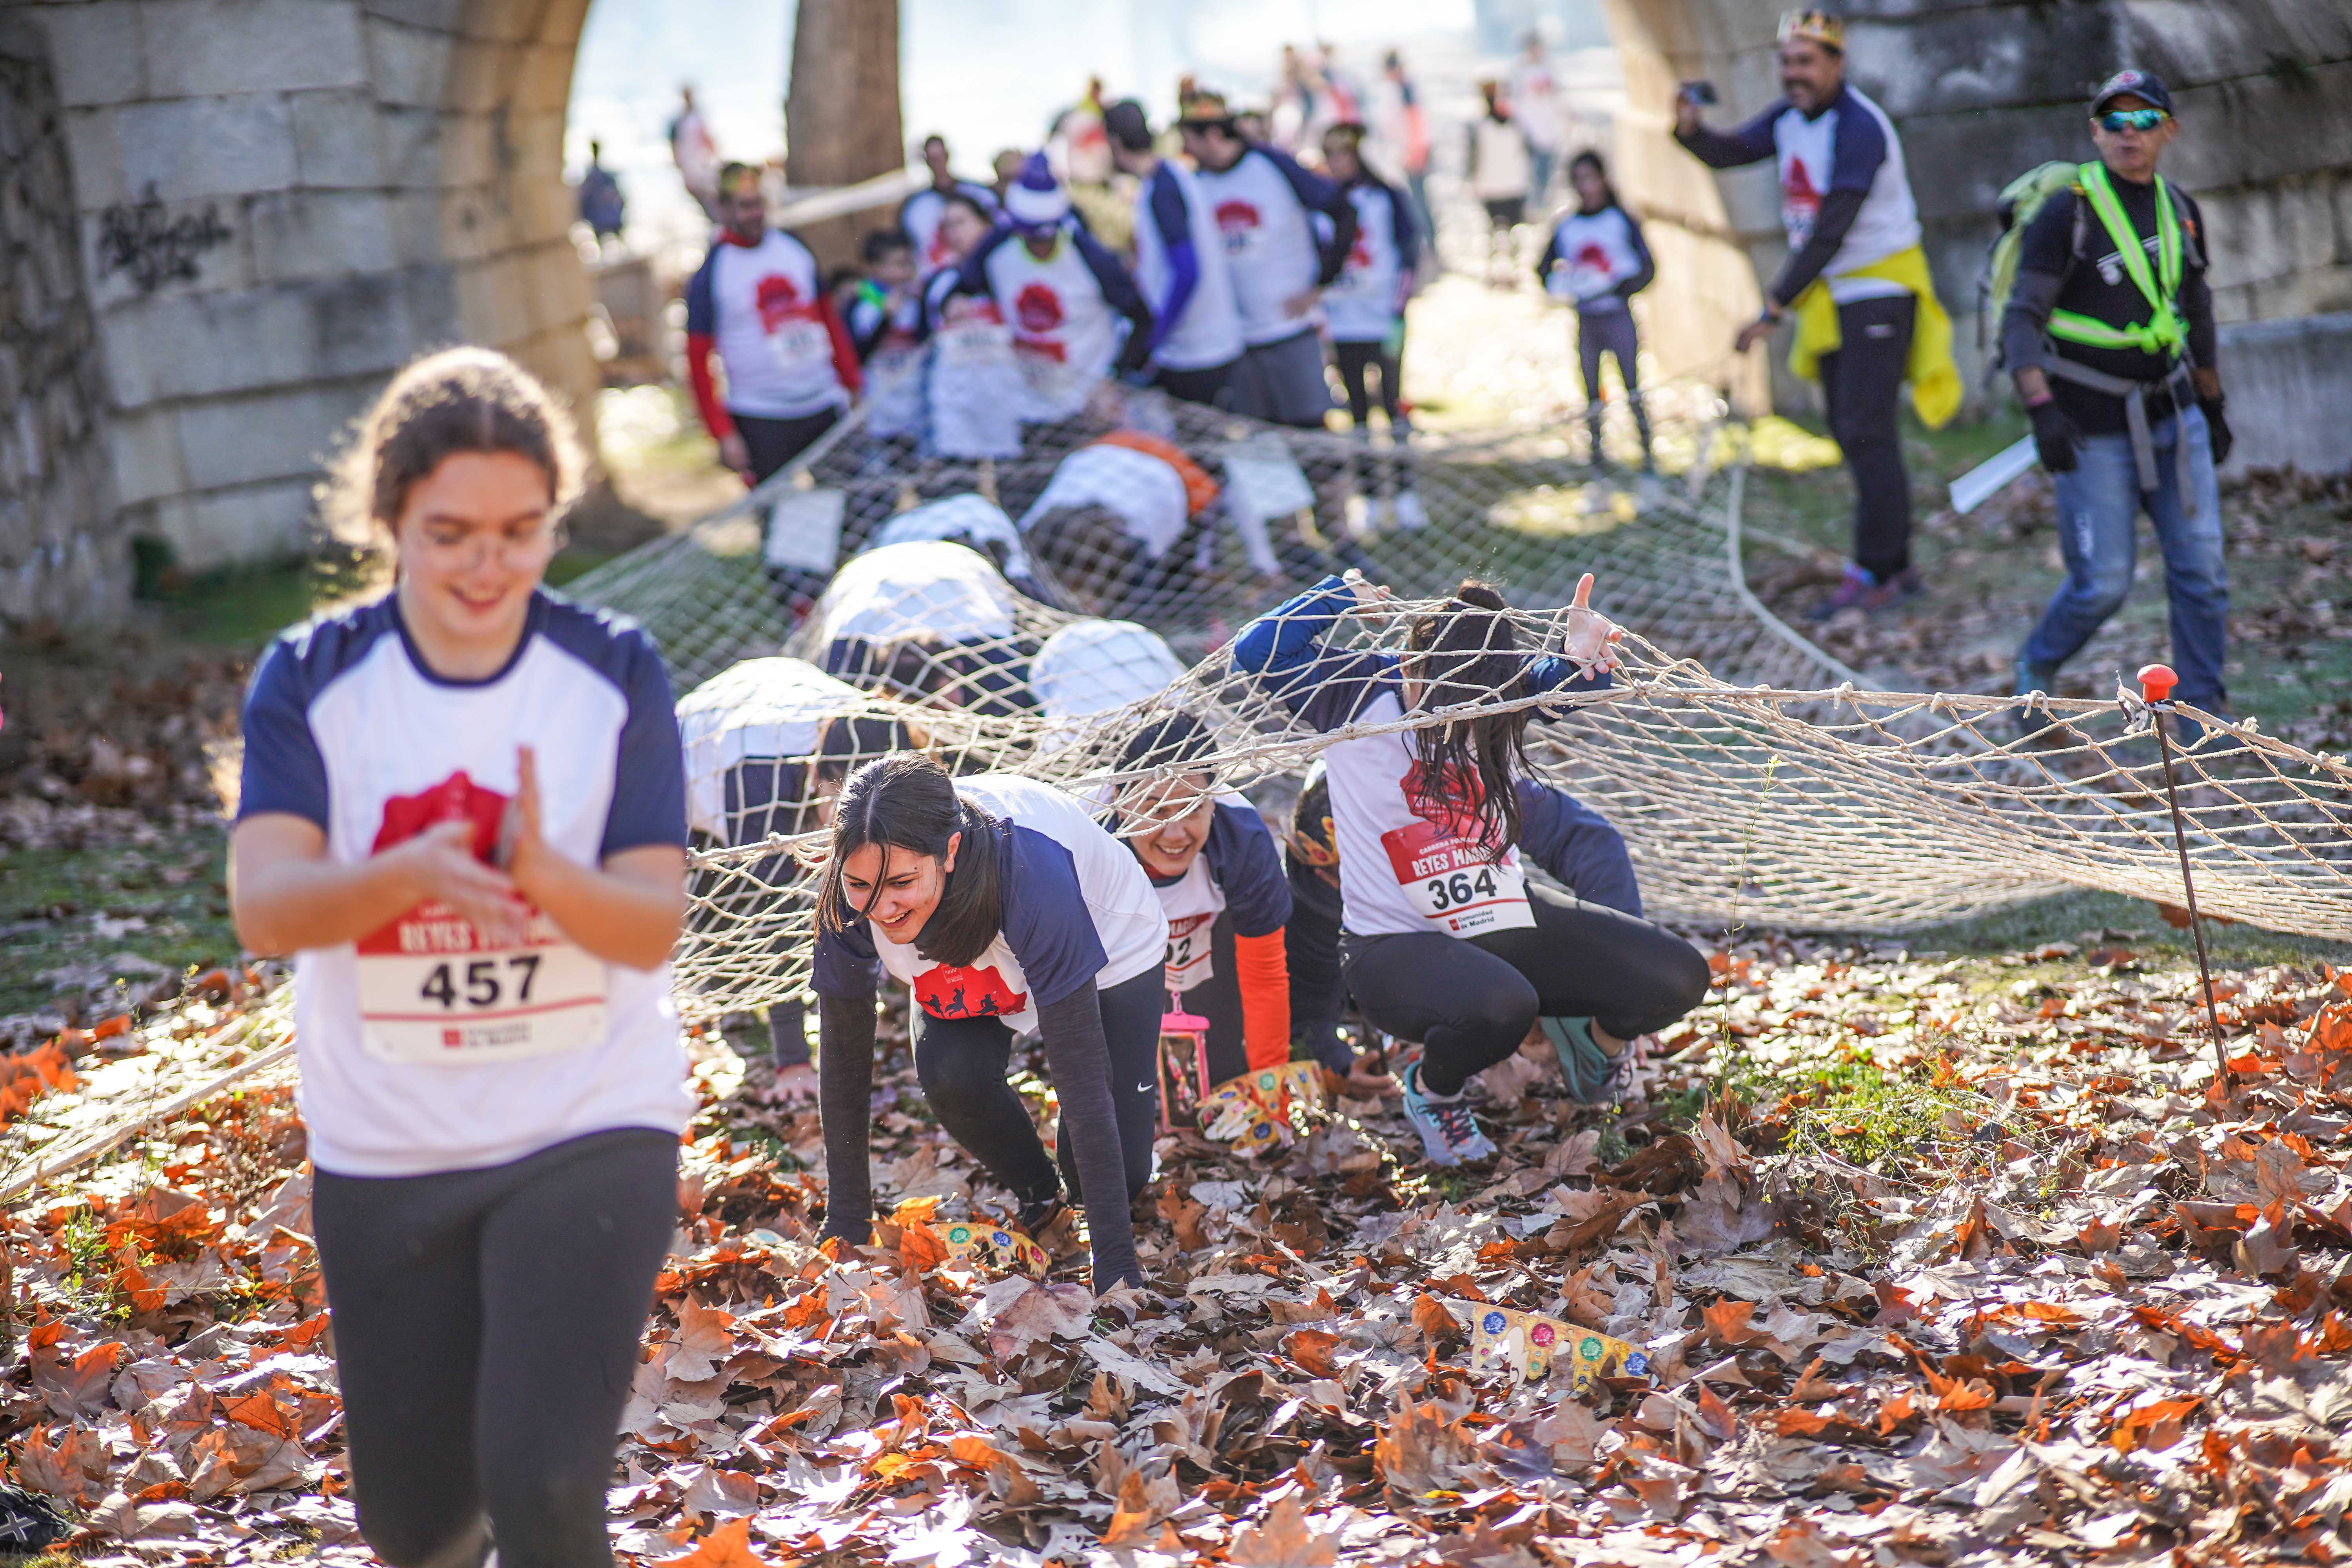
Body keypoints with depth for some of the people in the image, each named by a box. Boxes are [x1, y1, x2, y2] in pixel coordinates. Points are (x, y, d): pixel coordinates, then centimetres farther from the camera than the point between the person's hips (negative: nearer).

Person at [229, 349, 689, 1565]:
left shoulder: (616, 674, -8)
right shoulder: (312, 679, -7)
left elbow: (657, 927, -13)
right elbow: (262, 906, -19)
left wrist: (543, 873, -34)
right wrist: (411, 872, -39)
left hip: (590, 1133, -2)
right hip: (383, 1156, 2)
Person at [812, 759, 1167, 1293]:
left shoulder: (1031, 874, -44)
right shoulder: (851, 896, -33)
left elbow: (1082, 1079, -42)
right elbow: (844, 1060, -20)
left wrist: (1117, 1269, -42)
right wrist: (845, 1233, -20)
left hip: (1108, 949, -3)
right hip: (965, 972, 3)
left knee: (1120, 1173, -15)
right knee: (949, 1075, -27)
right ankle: (1039, 1201, 2)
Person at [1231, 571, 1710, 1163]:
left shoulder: (1502, 692, -2)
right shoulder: (1357, 694, -13)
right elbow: (1257, 654, -22)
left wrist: (1580, 660, -27)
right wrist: (1342, 595, -19)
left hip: (1506, 919, 5)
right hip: (1396, 945, -5)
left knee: (1677, 977, -8)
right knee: (1500, 1008, -39)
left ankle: (1599, 1038, 30)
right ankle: (1431, 1090, -1)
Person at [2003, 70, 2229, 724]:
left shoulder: (2181, 212, 6)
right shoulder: (2066, 214, -12)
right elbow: (2021, 318, -16)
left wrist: (2212, 406, 24)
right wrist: (2041, 409, -30)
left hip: (2172, 419, 5)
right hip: (2093, 431, -5)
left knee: (2202, 568, 0)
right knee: (2102, 584, -3)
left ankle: (2199, 710, 12)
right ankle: (2036, 668, 25)